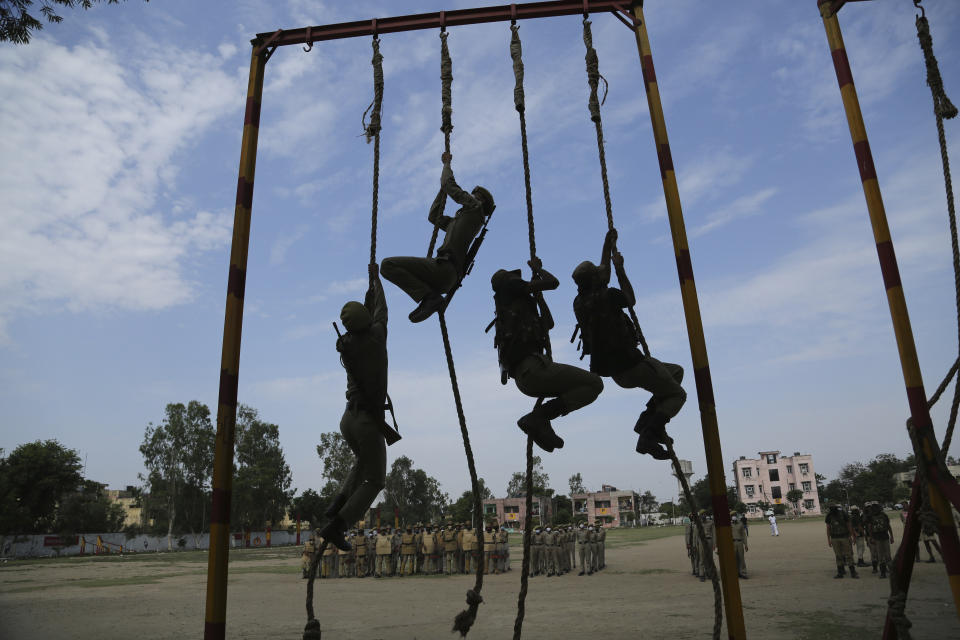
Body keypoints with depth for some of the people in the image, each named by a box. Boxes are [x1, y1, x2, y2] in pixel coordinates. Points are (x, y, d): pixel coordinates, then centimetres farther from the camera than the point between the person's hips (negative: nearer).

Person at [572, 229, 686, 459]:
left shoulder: (579, 303, 8)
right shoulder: (607, 296, -16)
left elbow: (602, 273, 24)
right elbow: (631, 300, 6)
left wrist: (608, 244, 29)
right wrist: (620, 269, 11)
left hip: (618, 374, 9)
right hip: (631, 364, -9)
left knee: (676, 371, 26)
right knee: (677, 394, 9)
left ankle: (647, 419, 12)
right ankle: (648, 435, -11)